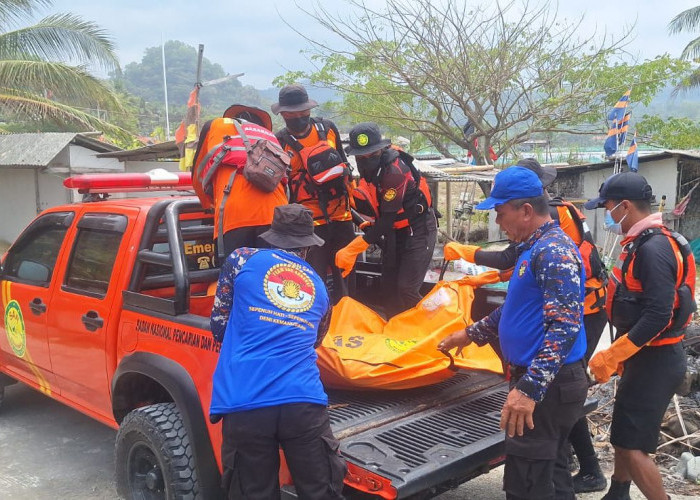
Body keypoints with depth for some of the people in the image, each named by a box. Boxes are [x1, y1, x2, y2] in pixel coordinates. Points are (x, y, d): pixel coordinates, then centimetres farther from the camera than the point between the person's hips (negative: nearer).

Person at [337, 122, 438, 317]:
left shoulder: (395, 171, -29)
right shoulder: (372, 167, -5)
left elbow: (388, 219, -29)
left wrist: (352, 249, -30)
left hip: (418, 231, -8)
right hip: (394, 230, 8)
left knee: (406, 289, -15)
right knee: (388, 285, 10)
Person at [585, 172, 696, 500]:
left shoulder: (653, 248, -22)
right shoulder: (643, 243, 11)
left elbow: (658, 316, -28)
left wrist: (609, 357, -24)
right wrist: (620, 356, 19)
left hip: (655, 361, -10)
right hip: (645, 356, 10)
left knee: (632, 446, -7)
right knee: (622, 434, 22)